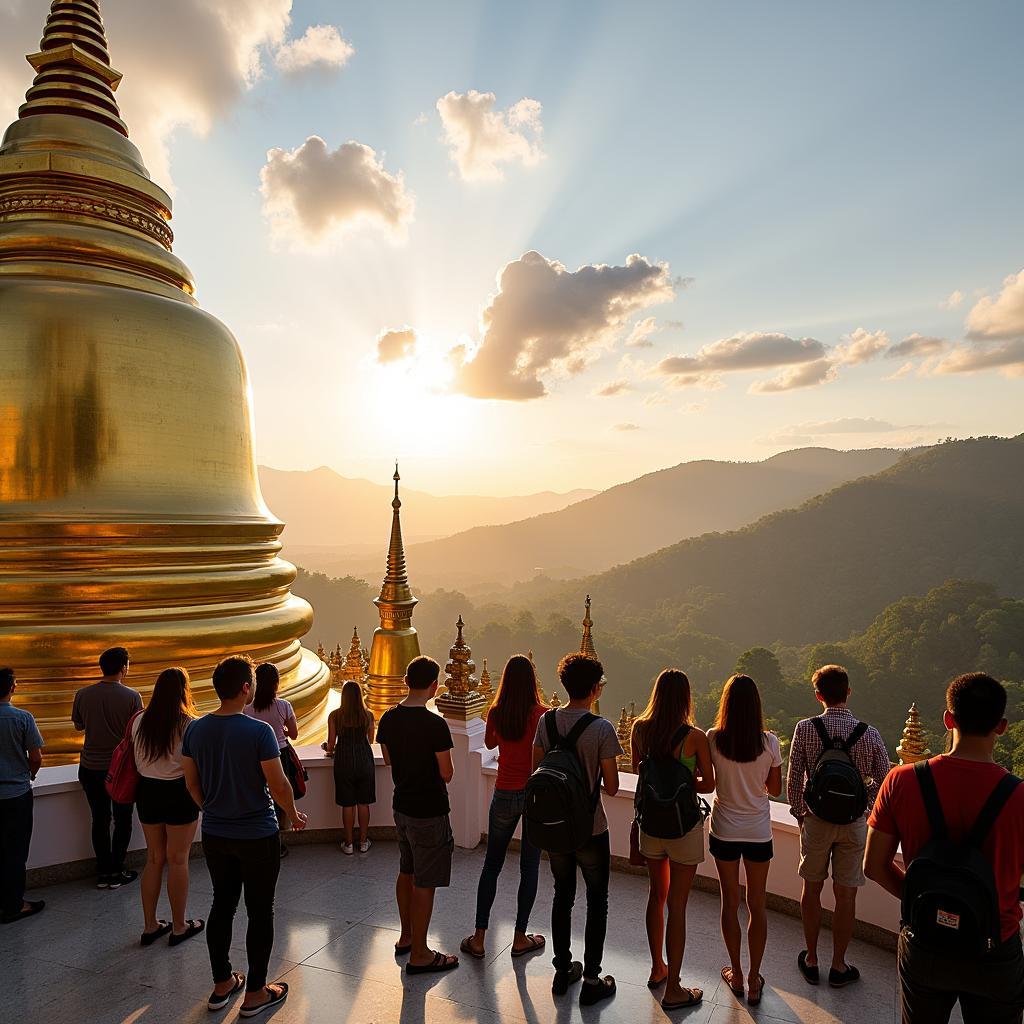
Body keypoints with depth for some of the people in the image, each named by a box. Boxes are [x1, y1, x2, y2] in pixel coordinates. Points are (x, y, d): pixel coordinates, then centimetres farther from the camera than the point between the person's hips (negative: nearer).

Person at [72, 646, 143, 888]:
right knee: (122, 820, 11)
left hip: (90, 768, 3)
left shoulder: (83, 695, -6)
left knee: (100, 820, 14)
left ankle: (103, 872, 21)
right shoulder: (131, 696, -16)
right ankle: (116, 872, 16)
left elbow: (79, 726, 10)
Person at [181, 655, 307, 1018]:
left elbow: (192, 783, 5)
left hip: (214, 835, 6)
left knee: (222, 906, 20)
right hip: (257, 837, -5)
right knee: (260, 913, 9)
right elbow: (279, 785, -18)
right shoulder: (259, 732, -22)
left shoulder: (194, 729, -5)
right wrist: (293, 815, 1)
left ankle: (222, 985, 33)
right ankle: (255, 994, 21)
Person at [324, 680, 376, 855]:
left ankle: (349, 843, 18)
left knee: (347, 804, 9)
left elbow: (331, 743, -2)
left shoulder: (335, 716, -7)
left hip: (344, 761, -1)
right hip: (364, 760, 1)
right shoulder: (368, 715, -2)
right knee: (363, 803, 11)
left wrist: (329, 750, 21)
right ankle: (363, 841, 21)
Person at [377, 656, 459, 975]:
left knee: (406, 873, 22)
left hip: (401, 806, 8)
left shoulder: (388, 719, -2)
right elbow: (447, 773, -16)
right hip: (429, 812, -7)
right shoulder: (435, 724, -24)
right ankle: (419, 954, 15)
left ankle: (406, 937, 37)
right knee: (425, 883, 4)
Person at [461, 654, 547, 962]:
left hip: (505, 795, 2)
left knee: (491, 864, 15)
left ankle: (479, 938, 19)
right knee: (529, 867, 12)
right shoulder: (542, 715, -15)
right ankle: (520, 938, 22)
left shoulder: (496, 713, -7)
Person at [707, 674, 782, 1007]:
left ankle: (736, 975, 29)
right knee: (757, 904, 15)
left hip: (724, 831, 0)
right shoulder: (769, 742, -14)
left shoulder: (713, 739, -16)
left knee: (730, 902, 15)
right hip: (759, 832, 1)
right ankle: (754, 980, 25)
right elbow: (775, 788, -2)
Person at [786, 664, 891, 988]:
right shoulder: (869, 734, -12)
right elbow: (884, 782, -3)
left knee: (812, 889, 16)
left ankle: (811, 960, 30)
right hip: (854, 822, 0)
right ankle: (838, 966, 27)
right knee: (845, 896, 13)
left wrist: (798, 812, 6)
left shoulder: (805, 729, -14)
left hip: (815, 819, 0)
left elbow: (793, 780, -10)